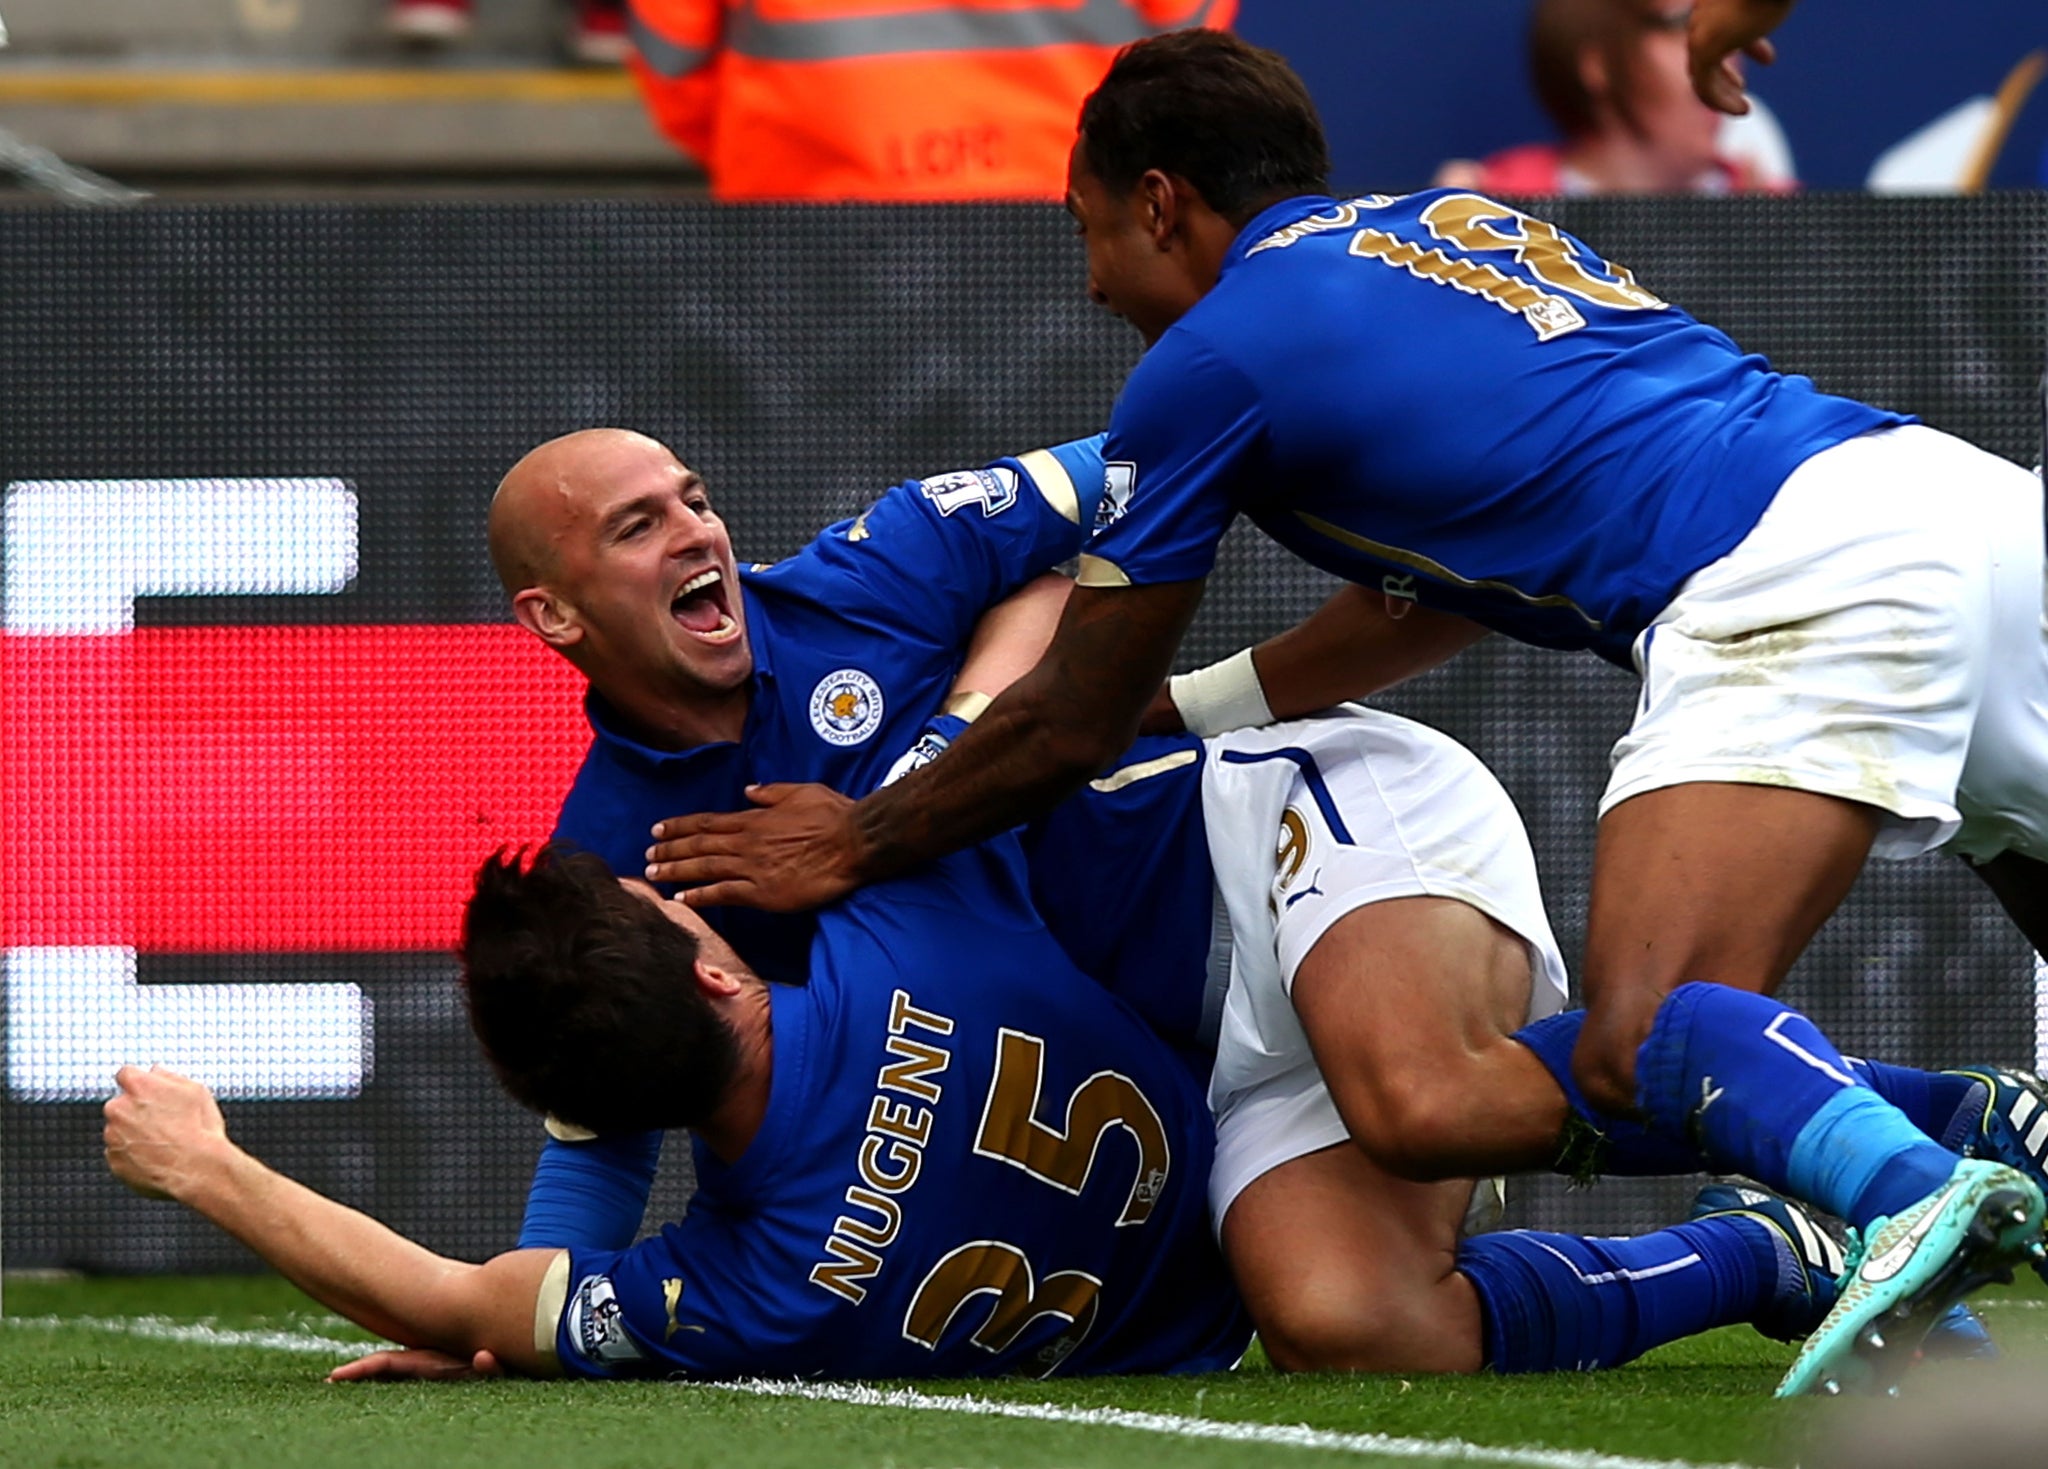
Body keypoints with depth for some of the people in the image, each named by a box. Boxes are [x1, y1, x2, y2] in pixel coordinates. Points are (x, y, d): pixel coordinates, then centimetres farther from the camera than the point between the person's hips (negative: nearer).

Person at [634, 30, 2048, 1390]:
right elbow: (1448, 579, 41)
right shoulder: (1452, 223, 30)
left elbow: (1073, 727, 16)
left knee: (1646, 1046, -22)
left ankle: (1928, 1206, -46)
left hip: (1796, 585, -8)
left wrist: (854, 845, 29)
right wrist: (1201, 701, 43)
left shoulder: (1212, 357, 7)